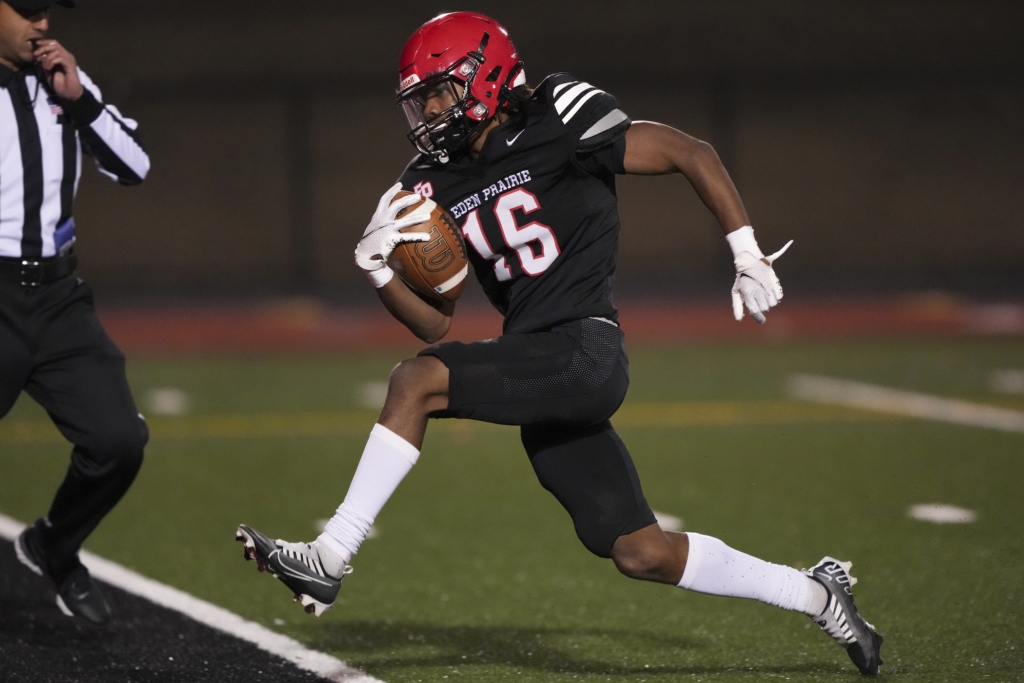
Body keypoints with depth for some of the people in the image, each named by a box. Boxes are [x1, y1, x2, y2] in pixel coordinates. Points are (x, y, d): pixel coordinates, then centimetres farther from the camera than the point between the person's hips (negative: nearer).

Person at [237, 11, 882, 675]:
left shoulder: (558, 125, -6)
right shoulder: (439, 185, 14)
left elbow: (693, 155, -2)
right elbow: (435, 323, 15)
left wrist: (749, 259, -5)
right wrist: (379, 268, -3)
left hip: (583, 351, -8)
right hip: (539, 371, 8)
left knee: (417, 382, -22)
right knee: (642, 553, 8)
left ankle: (331, 558, -18)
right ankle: (816, 595, 23)